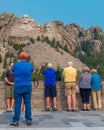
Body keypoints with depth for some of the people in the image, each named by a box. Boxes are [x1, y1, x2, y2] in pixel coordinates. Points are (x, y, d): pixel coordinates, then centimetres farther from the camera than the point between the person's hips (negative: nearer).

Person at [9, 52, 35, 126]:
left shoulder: (16, 64, -5)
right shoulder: (29, 65, 1)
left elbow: (12, 71, 16)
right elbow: (33, 71, 23)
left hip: (18, 87, -1)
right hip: (28, 87, 2)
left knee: (17, 104, 2)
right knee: (28, 104, 5)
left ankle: (16, 121, 4)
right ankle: (29, 120, 6)